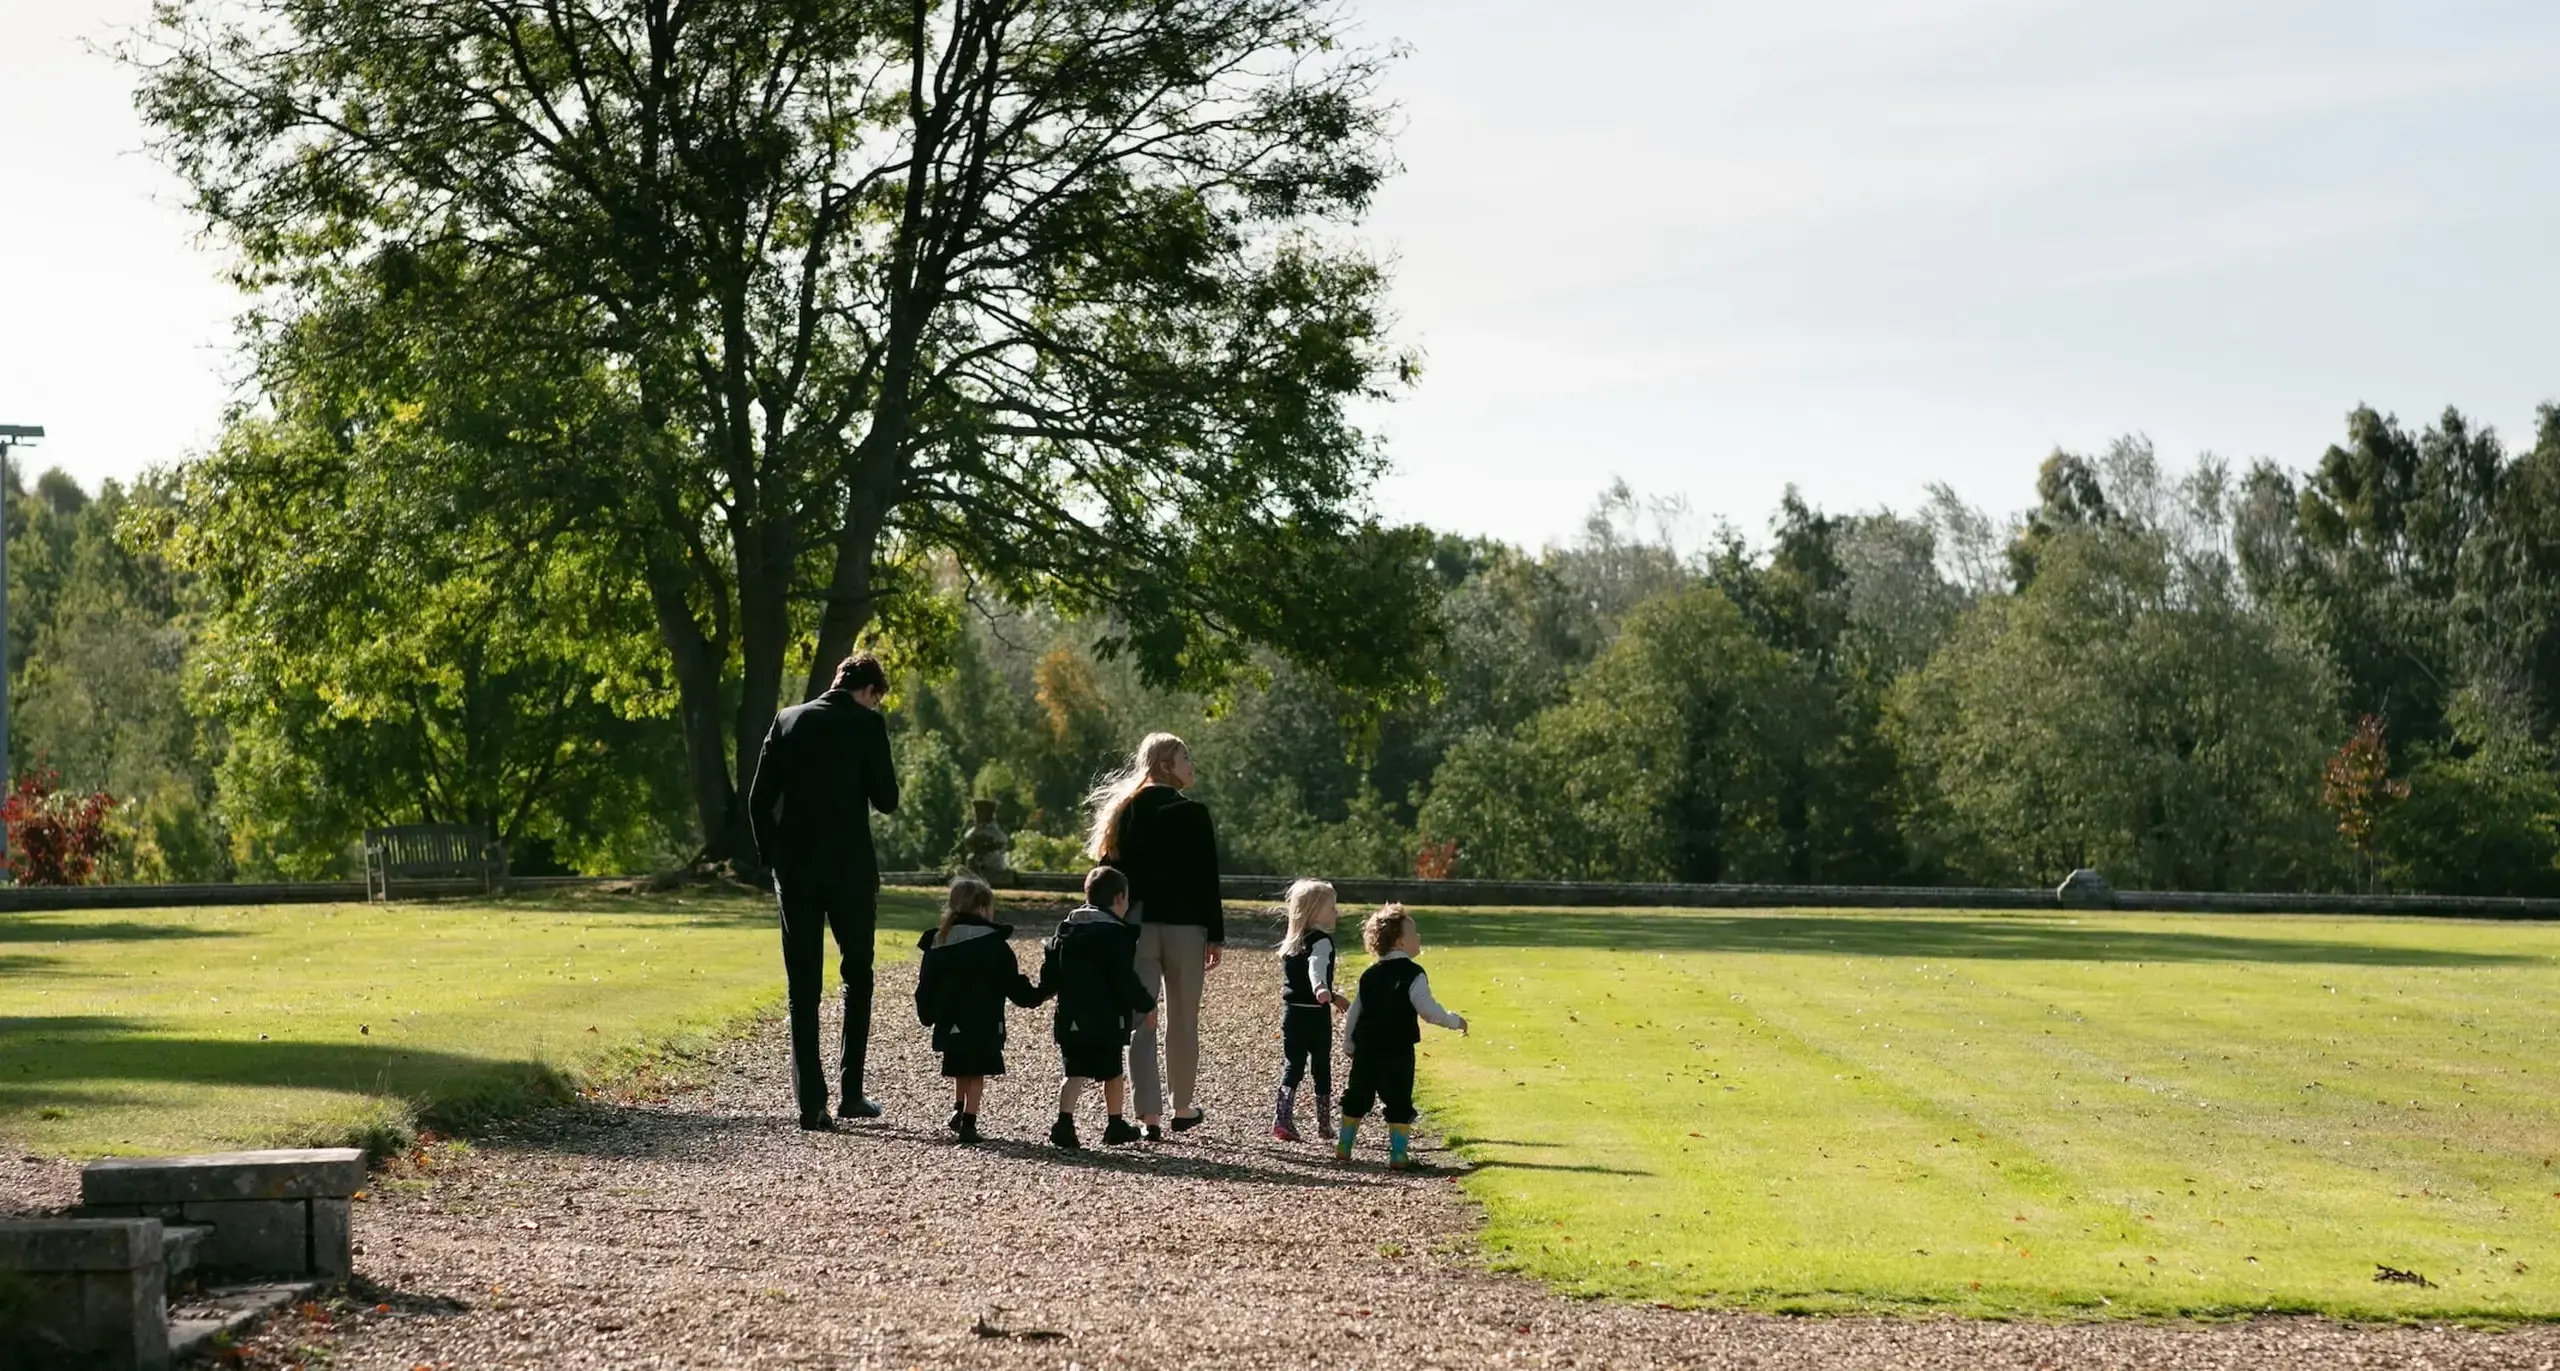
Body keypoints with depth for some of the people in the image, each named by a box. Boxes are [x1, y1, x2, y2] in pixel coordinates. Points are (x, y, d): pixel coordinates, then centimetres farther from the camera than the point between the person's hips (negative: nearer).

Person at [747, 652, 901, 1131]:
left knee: (803, 987, 4)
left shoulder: (788, 720, 6)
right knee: (858, 975, 14)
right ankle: (851, 1092, 9)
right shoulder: (867, 723, -5)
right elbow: (886, 800, -4)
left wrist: (770, 857, 11)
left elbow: (759, 798, 4)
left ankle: (811, 1103, -2)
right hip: (850, 869, -2)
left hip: (795, 871, 3)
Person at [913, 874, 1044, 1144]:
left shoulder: (937, 941, 5)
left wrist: (926, 1015, 21)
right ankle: (968, 1121, -4)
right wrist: (1034, 995, 9)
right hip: (983, 1023, -4)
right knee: (977, 1072, 2)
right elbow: (1012, 983, -6)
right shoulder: (992, 942, -8)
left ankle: (959, 1110, 18)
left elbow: (926, 984, 9)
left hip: (950, 1021, 4)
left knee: (960, 1070, 22)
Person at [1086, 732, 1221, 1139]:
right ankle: (1183, 1108, 21)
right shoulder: (1193, 814, -6)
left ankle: (1149, 1114, -5)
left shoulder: (1124, 813, 6)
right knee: (1183, 1021, 11)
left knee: (1141, 1022, 2)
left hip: (1136, 927, 3)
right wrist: (1215, 936, -4)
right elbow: (1207, 880, -7)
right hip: (1185, 927, -3)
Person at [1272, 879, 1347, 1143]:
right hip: (1316, 1014, -6)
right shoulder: (1321, 941, -11)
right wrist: (1321, 989, -54)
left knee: (1291, 1067, 5)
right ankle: (1323, 1125, 15)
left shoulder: (1290, 943, 13)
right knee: (1322, 1069, 7)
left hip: (1291, 1012, 6)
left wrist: (1333, 997, 38)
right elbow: (1316, 966, -33)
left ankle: (1282, 1121, -9)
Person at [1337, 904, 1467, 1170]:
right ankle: (1398, 1154, 0)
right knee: (1399, 1102, 2)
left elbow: (1354, 1013, 14)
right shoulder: (1413, 974, -11)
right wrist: (1454, 1021, 0)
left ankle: (1344, 1146, 23)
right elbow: (1428, 1009, -15)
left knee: (1357, 1097, 16)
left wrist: (1350, 1044, 25)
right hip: (1398, 1051, -6)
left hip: (1365, 1048, 6)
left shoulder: (1369, 975, 10)